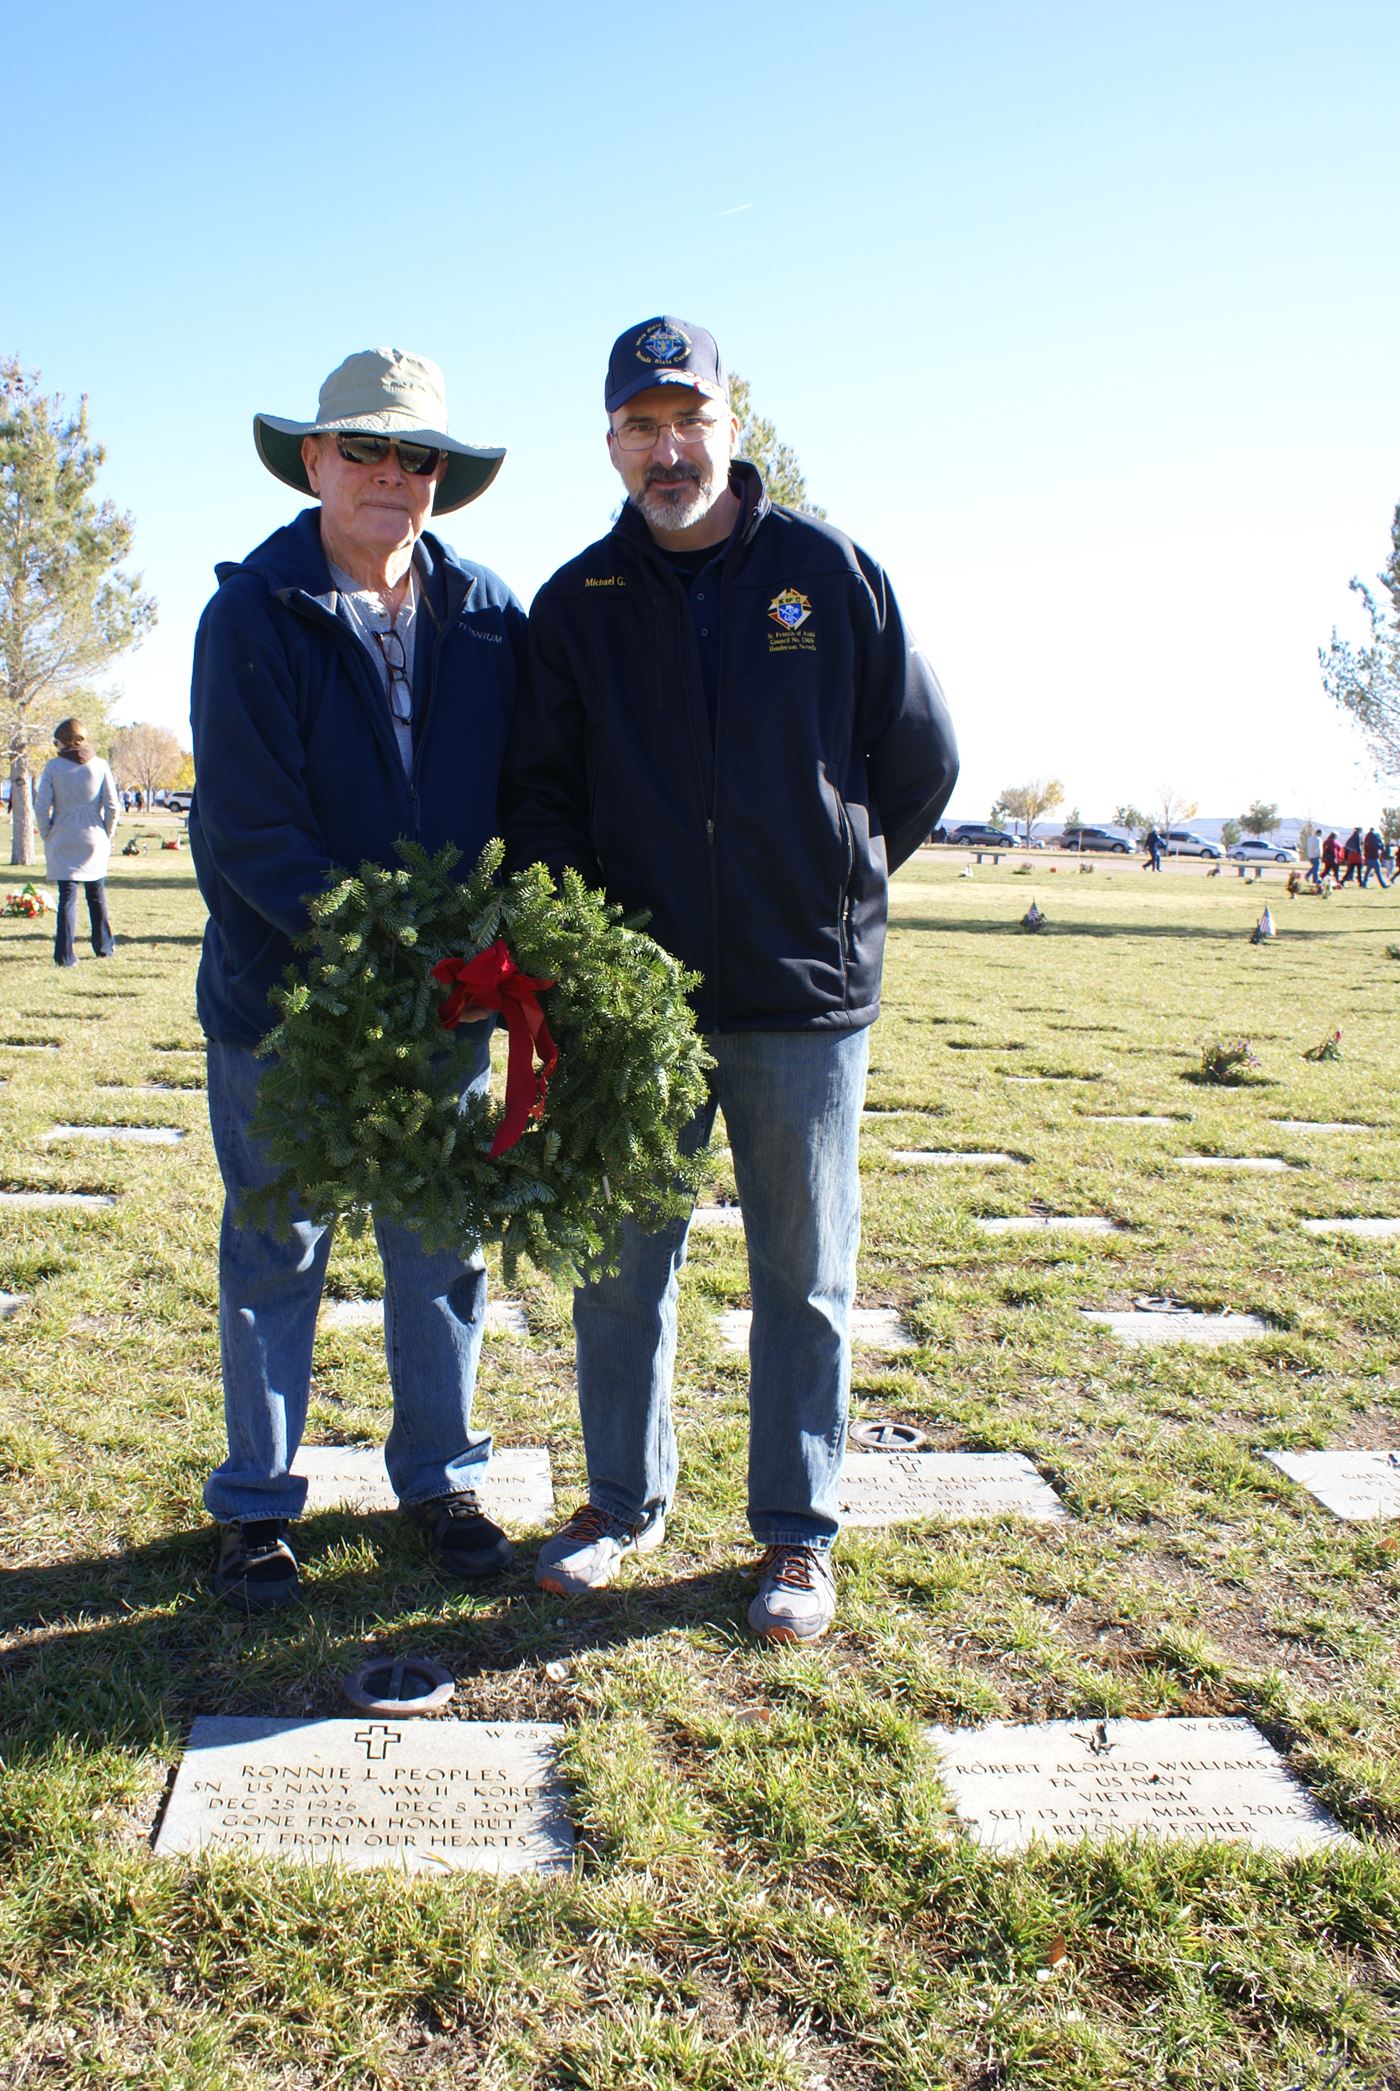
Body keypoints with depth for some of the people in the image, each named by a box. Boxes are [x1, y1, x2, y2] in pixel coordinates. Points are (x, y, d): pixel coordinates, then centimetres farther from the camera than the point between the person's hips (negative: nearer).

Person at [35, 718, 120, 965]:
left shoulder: (53, 767, -6)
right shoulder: (99, 765, -1)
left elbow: (42, 808, -7)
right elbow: (113, 808, -3)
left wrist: (48, 837, 6)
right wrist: (107, 837, 9)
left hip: (62, 842, -2)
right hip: (94, 840, 2)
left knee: (66, 896, 0)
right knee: (97, 895, 16)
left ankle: (65, 954, -6)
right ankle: (104, 947, 25)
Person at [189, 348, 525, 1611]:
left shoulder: (490, 620, 2)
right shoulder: (252, 615, -8)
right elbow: (247, 830, -13)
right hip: (282, 996, -2)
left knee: (442, 1247, 12)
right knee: (275, 1255, 9)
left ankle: (442, 1479, 30)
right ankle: (258, 1506, 25)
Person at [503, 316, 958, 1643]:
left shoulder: (832, 573, 2)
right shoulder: (577, 603, 6)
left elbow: (921, 760, 8)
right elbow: (541, 789, 8)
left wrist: (825, 887, 9)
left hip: (804, 995, -1)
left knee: (803, 1277, 7)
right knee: (622, 1264, 10)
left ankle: (798, 1533, 23)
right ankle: (625, 1501, 30)